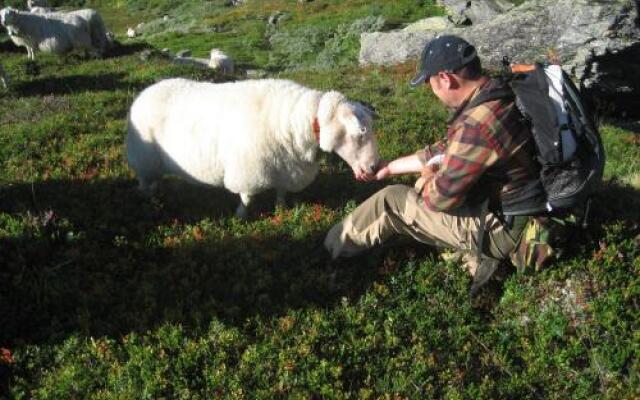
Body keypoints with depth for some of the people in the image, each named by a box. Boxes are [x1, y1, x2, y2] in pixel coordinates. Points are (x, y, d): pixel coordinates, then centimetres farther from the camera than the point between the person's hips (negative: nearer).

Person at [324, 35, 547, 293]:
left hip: (502, 229, -9)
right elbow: (446, 151, 14)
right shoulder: (494, 94, 2)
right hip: (505, 204, 9)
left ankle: (329, 248, 22)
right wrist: (390, 168, 20)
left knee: (391, 201, -2)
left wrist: (426, 178, 2)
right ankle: (477, 256, 10)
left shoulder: (478, 124, -31)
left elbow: (441, 197, -23)